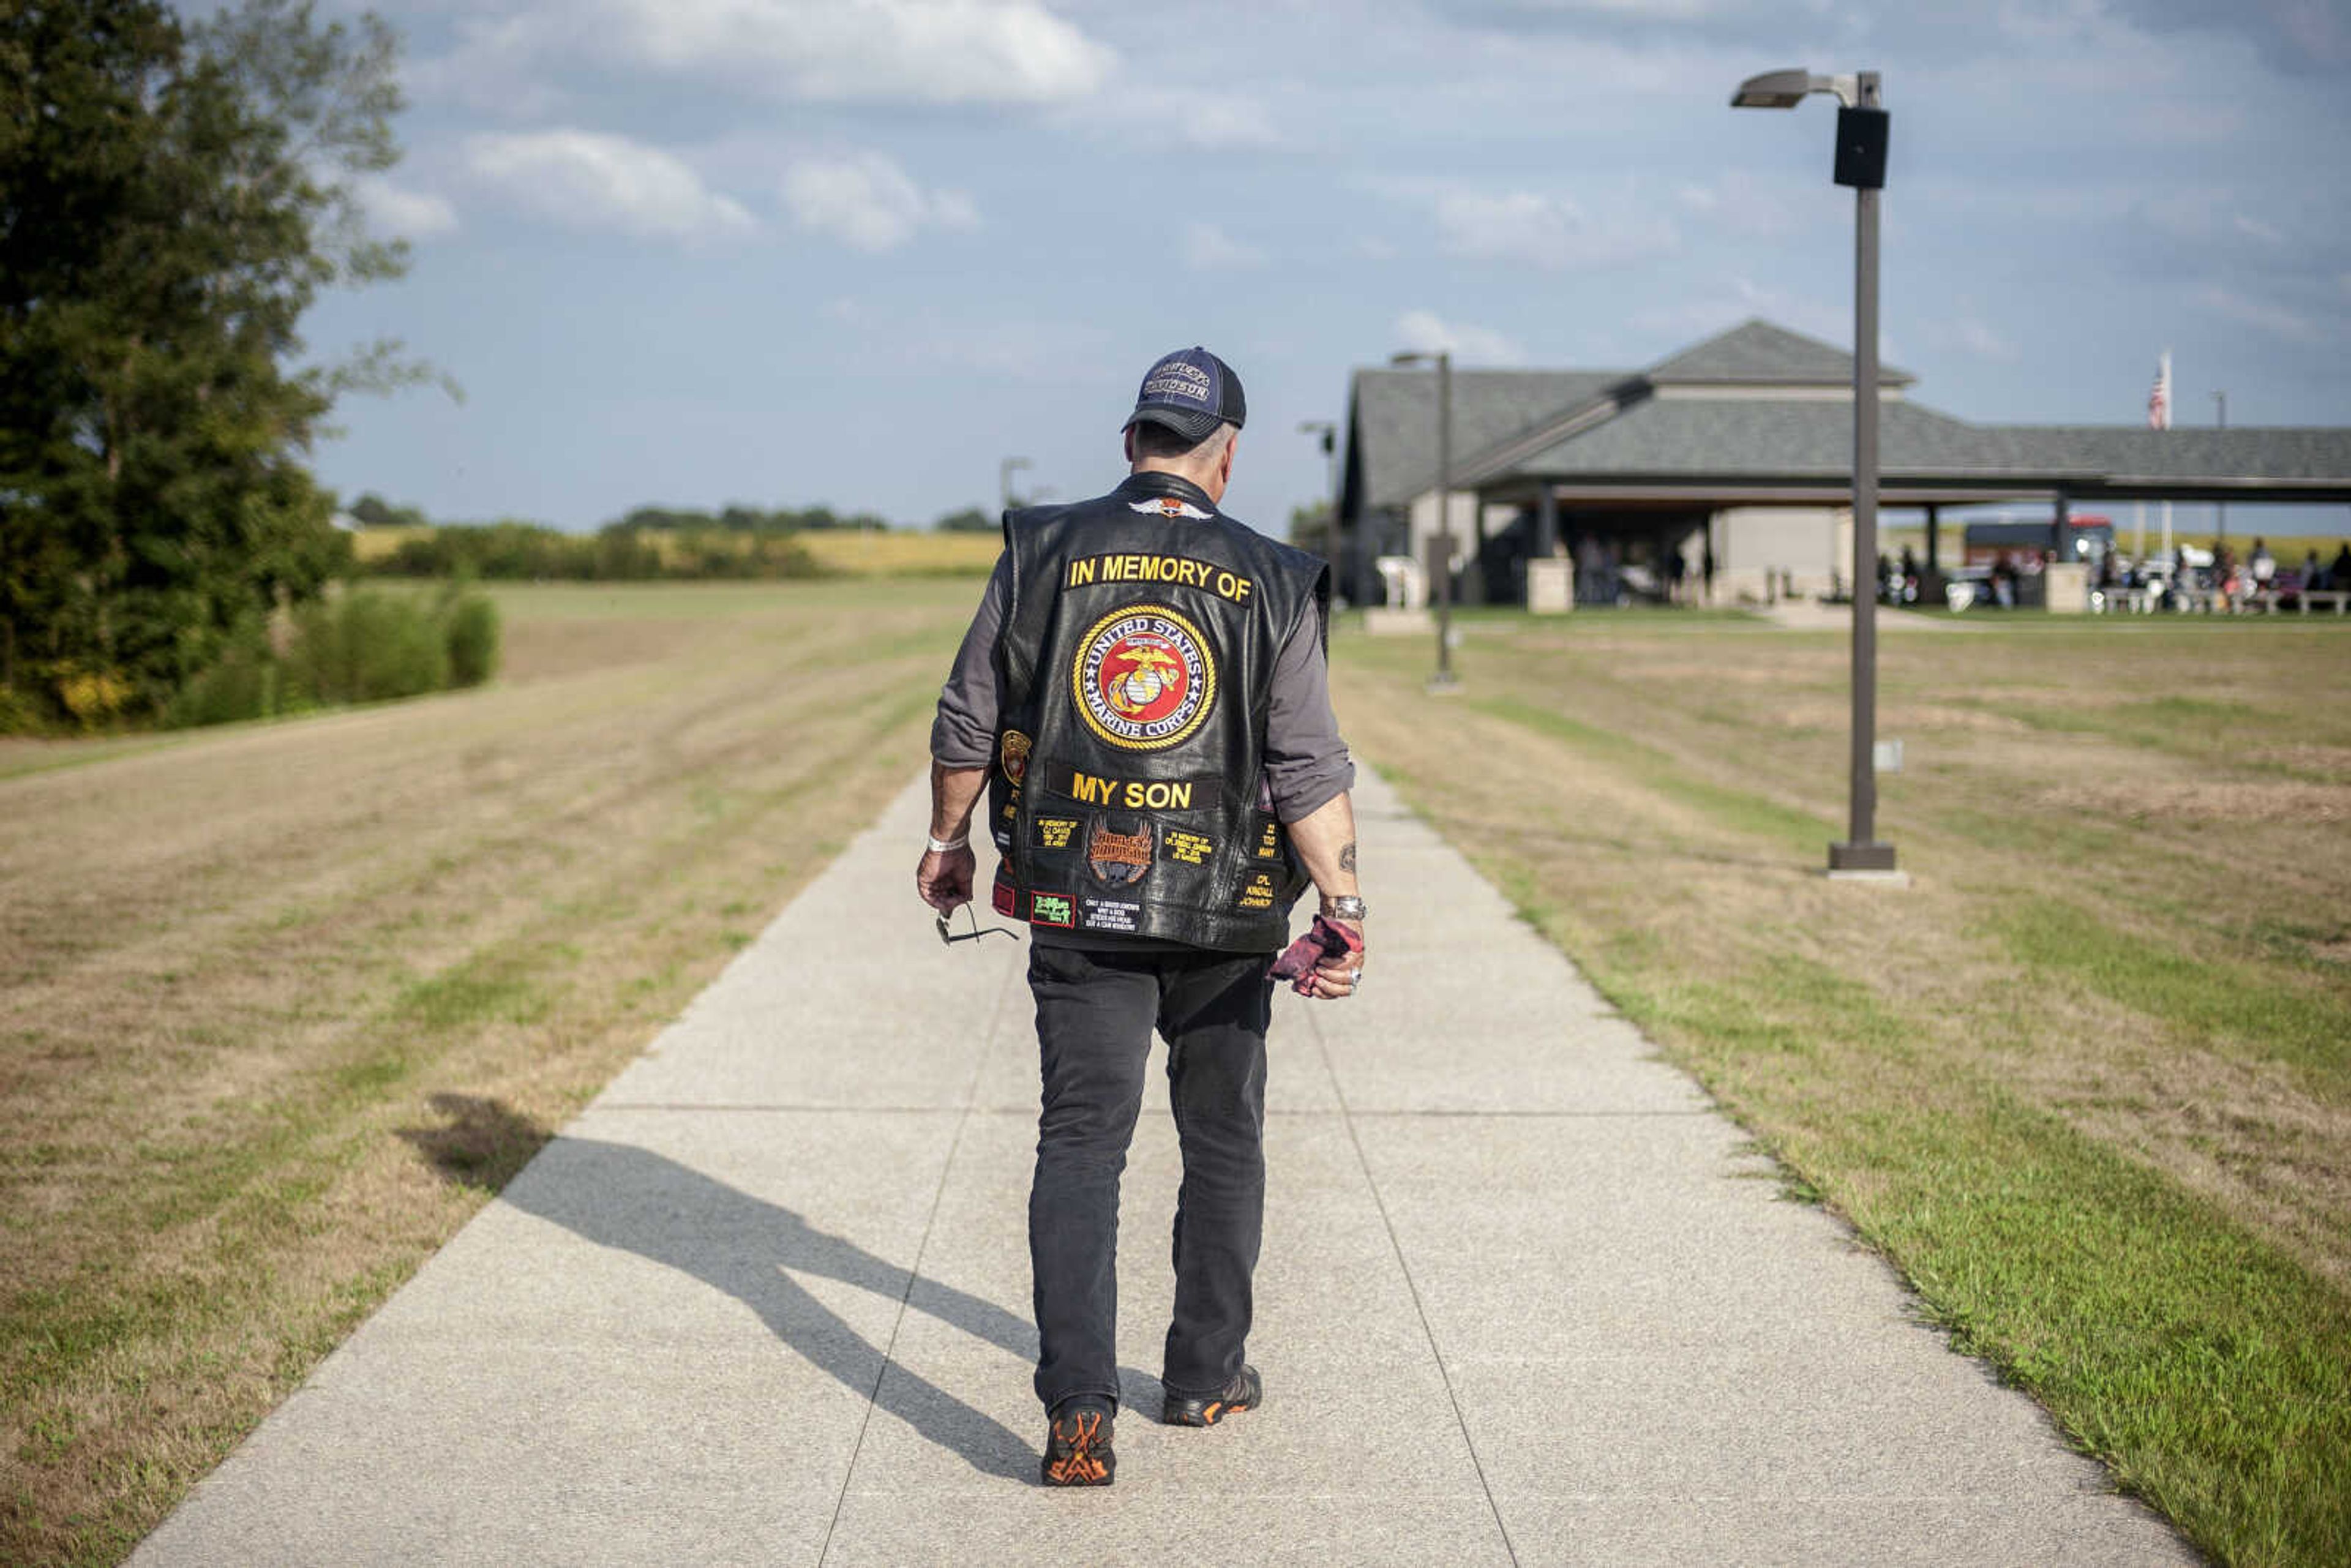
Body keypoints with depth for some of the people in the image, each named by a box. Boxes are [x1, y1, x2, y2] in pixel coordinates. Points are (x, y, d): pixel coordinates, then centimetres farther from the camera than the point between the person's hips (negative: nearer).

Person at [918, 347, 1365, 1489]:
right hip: (1224, 922, 0)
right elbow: (1311, 770, -10)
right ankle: (1206, 1375, 28)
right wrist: (1346, 909, -7)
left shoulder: (1042, 556, -1)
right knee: (1222, 1140, 17)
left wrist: (946, 844, 18)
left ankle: (1079, 1411, -11)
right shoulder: (1270, 584, -4)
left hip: (1077, 911, 0)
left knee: (1081, 1144, 2)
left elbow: (967, 727, 4)